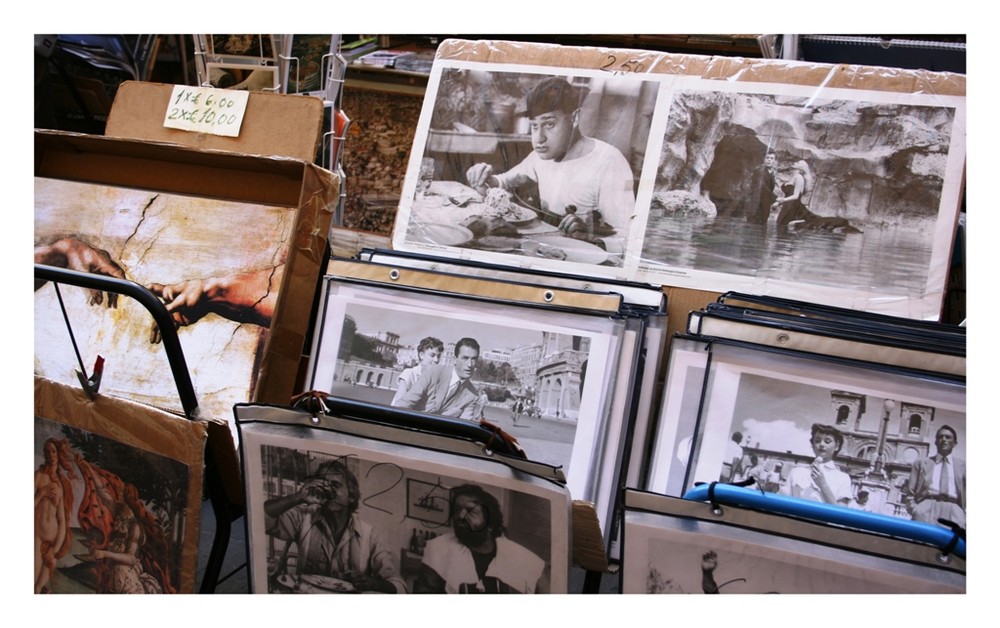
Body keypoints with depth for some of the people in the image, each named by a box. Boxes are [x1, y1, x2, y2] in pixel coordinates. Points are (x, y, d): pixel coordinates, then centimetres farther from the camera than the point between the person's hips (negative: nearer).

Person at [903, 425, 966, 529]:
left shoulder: (963, 465, 24)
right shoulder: (921, 463, 24)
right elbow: (909, 494, 19)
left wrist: (966, 514, -1)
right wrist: (914, 510, 0)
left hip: (952, 508, 0)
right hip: (927, 506, 0)